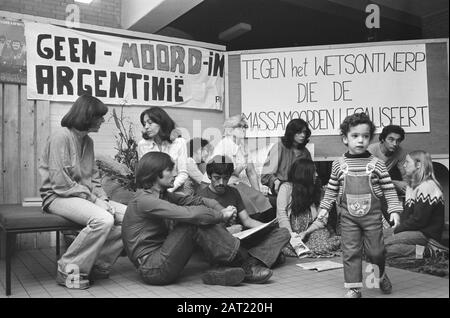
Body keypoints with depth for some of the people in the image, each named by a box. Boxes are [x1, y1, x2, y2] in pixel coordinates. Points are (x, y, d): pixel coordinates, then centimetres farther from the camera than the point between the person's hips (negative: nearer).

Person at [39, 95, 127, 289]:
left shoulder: (87, 141, 14)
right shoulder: (61, 137, -11)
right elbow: (61, 182, -17)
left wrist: (102, 199, -2)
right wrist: (93, 199, -18)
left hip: (85, 196, 8)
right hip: (59, 197, -8)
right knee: (104, 219, -33)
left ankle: (97, 266, -3)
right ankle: (69, 269, -15)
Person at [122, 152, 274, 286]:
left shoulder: (162, 194, 13)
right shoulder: (144, 200, -18)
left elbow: (194, 200, 5)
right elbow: (188, 214, -27)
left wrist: (221, 209, -13)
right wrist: (222, 215, -15)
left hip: (160, 258, 9)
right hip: (152, 269, -9)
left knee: (199, 217, -5)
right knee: (196, 221, -22)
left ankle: (222, 269, -15)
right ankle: (243, 266, -16)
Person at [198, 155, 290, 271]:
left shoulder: (233, 192, 21)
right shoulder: (201, 196, 2)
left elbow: (246, 220, 17)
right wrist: (226, 231, -21)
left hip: (240, 238, 6)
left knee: (283, 233, -12)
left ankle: (253, 261, -33)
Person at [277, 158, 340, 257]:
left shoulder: (316, 190, 8)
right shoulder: (286, 187, -2)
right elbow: (281, 214, -8)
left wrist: (305, 233, -13)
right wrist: (290, 233, -21)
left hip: (310, 231, 3)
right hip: (289, 231, -3)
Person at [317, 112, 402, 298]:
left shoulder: (376, 164, -3)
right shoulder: (338, 165, 0)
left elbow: (388, 189, 0)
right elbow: (331, 189, 8)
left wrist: (394, 210, -6)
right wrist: (324, 208, 4)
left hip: (372, 216, 0)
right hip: (348, 217, 1)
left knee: (375, 250, 8)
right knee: (350, 252, 2)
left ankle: (381, 275, 39)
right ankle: (354, 287, 14)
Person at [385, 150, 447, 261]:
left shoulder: (427, 187, -15)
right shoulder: (412, 186, 19)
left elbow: (419, 220, -19)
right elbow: (406, 213, 19)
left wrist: (398, 230, -9)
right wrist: (399, 227, 0)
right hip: (414, 230, 10)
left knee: (383, 247, -22)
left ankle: (425, 251, -16)